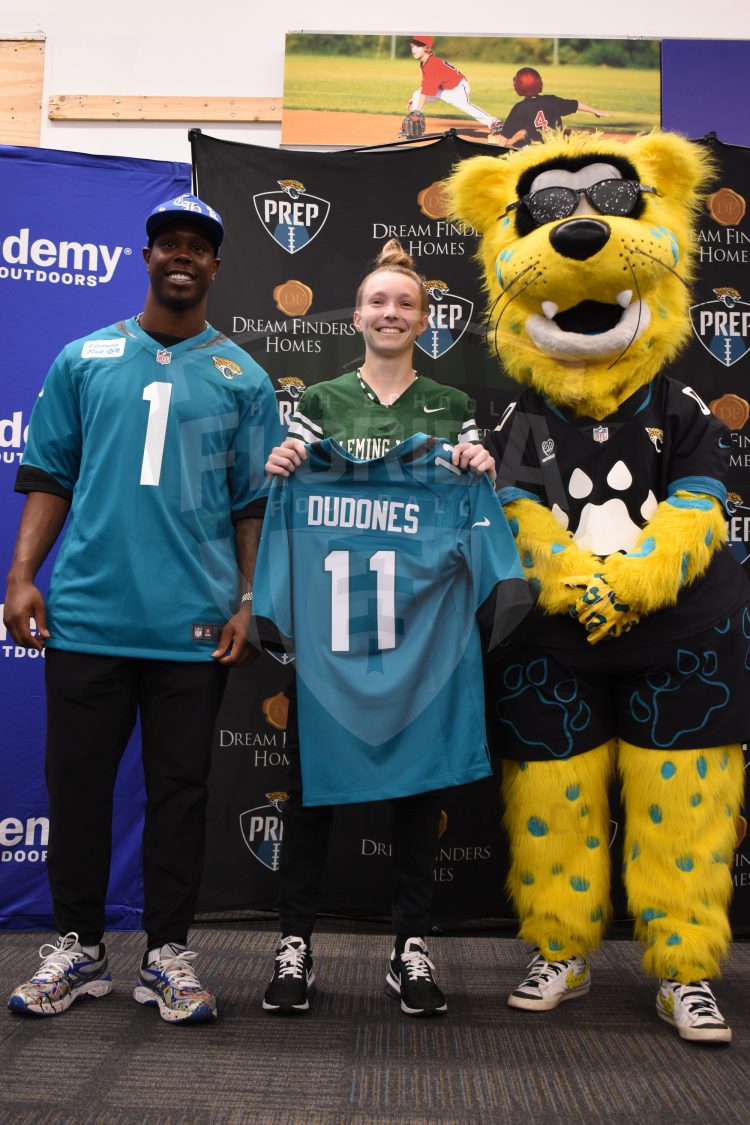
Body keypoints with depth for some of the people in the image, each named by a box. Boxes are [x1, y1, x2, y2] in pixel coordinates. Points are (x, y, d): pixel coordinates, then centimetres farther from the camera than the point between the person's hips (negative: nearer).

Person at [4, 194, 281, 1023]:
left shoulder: (242, 378, 9)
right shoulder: (84, 359, 10)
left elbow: (255, 503, 8)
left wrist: (248, 603, 0)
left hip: (193, 624, 0)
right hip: (86, 611, 1)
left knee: (179, 790, 6)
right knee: (77, 782, 7)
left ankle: (167, 954, 19)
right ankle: (77, 945, 23)